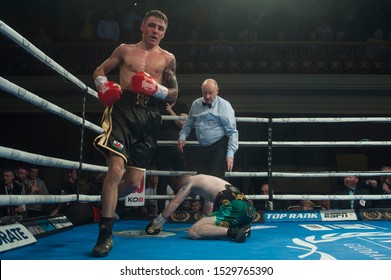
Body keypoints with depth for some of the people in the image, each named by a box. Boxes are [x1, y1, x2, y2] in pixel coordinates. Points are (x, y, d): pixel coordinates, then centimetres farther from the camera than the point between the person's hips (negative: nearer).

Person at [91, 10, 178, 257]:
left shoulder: (167, 59, 15)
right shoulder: (125, 50, 14)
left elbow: (174, 96, 12)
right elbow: (99, 71, 20)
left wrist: (156, 89, -9)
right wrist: (104, 86, -3)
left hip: (148, 116, 2)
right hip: (122, 109, -2)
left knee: (134, 181, 2)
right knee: (116, 169, -20)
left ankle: (107, 204, 34)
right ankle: (106, 235, -11)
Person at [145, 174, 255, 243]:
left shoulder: (190, 180, 16)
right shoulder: (207, 180, 38)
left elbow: (174, 204, 14)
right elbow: (208, 211, 46)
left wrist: (156, 223, 23)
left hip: (234, 208, -9)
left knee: (193, 232, -15)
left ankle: (233, 232, -27)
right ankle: (241, 229, 5)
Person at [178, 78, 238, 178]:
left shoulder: (224, 105, -5)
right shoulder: (196, 104, 11)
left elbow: (232, 132, -8)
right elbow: (188, 124, 25)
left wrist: (230, 154, -15)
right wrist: (182, 137, 7)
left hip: (220, 148, -6)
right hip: (204, 148, 6)